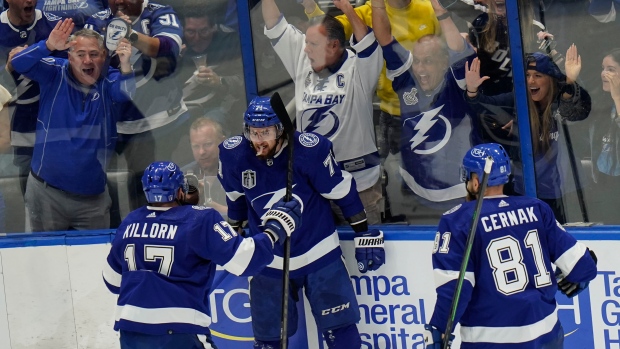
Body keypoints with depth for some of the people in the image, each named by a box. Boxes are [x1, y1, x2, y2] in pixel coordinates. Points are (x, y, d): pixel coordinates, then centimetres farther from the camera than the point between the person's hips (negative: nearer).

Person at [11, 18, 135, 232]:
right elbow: (18, 64, -17)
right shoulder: (54, 74, -5)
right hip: (47, 191, -1)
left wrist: (125, 66, -45)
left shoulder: (110, 82, -4)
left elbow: (126, 92, -24)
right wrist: (48, 46, -36)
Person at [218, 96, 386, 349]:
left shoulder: (309, 150, -21)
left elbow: (342, 190, -9)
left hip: (319, 253, -2)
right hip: (268, 261, 2)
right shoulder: (234, 155, -12)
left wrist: (363, 234, -4)